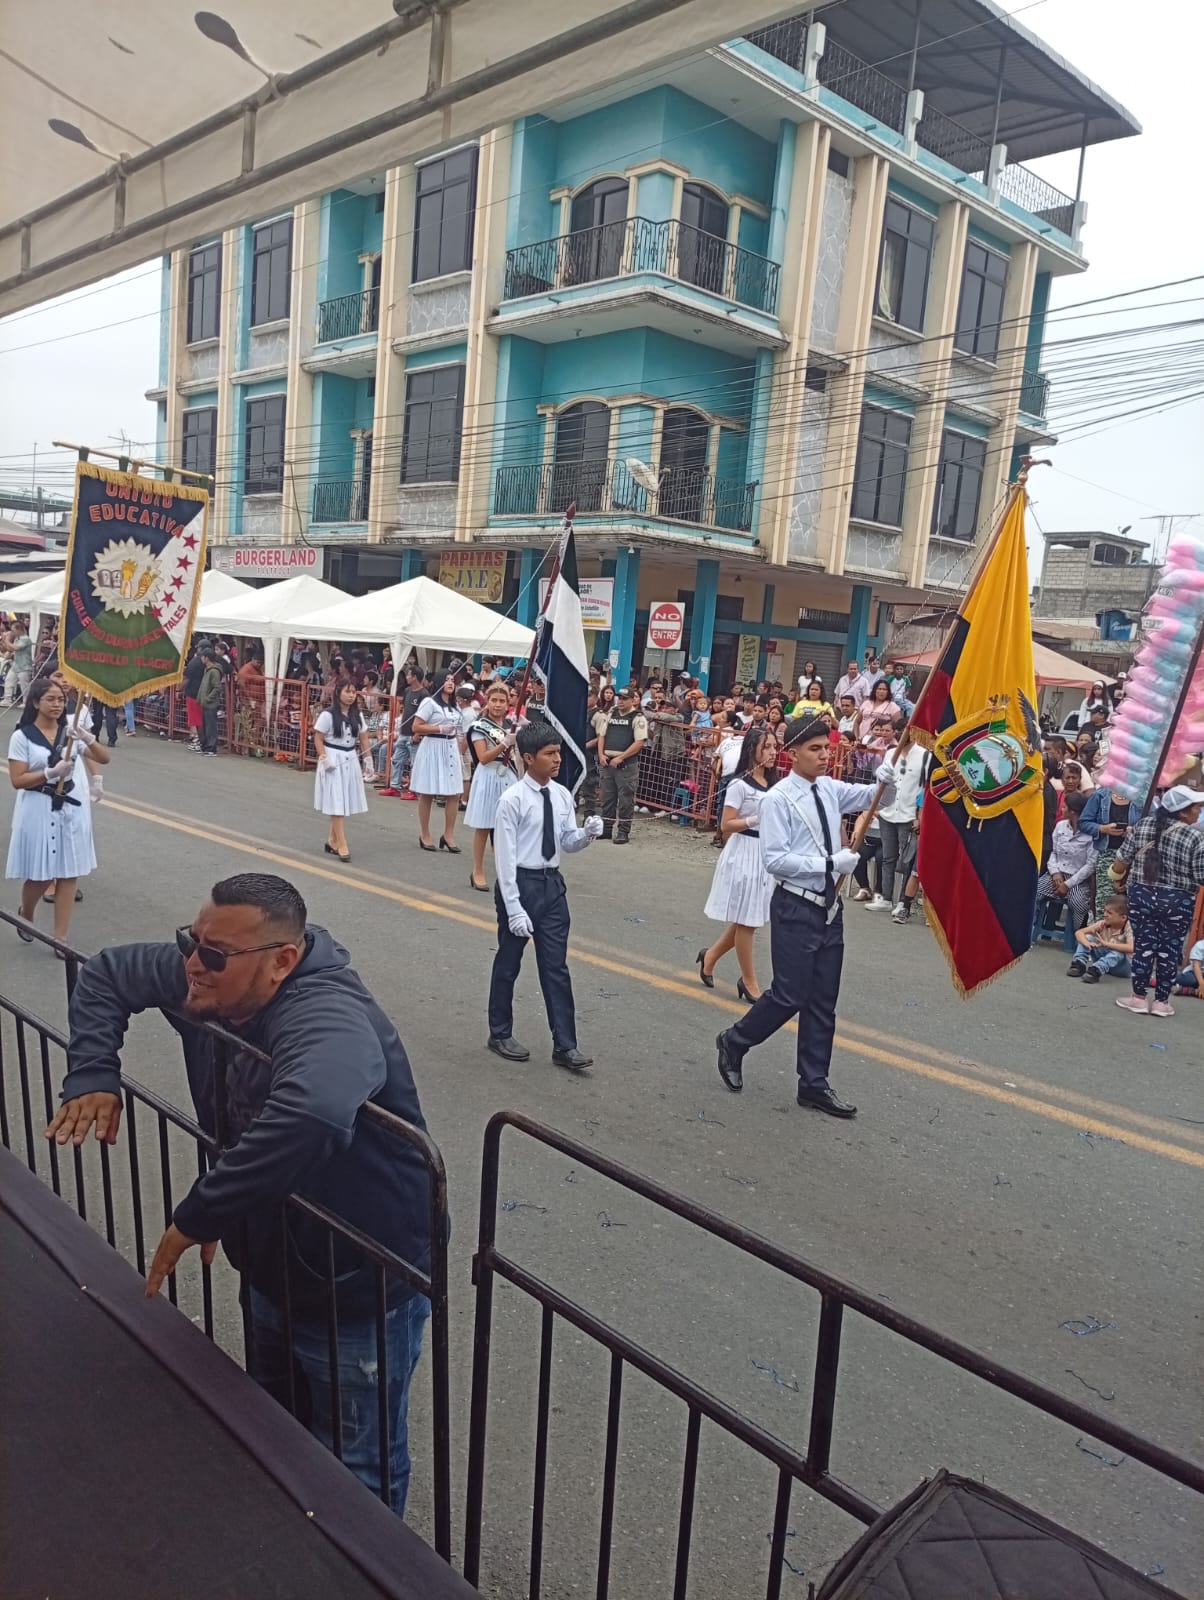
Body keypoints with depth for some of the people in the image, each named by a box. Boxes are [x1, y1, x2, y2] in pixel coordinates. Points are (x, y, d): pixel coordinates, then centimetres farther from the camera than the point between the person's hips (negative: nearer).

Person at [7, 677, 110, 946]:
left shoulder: (71, 732, 5)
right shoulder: (22, 737, -6)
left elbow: (104, 759, 1)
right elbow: (17, 780, -10)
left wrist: (89, 739, -17)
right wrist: (51, 773, -21)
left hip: (72, 809, 3)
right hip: (40, 811, -3)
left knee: (68, 873, 3)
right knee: (40, 875, 4)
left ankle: (61, 938, 10)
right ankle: (25, 915, 36)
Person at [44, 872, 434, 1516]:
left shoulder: (328, 1021, -38)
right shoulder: (204, 983, -11)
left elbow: (311, 1117, -59)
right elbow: (106, 972, 7)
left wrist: (198, 1216, -44)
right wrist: (92, 1075, -8)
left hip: (362, 1293, -8)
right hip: (272, 1269, 9)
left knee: (354, 1474, 14)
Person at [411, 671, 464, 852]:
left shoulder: (453, 705, 16)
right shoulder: (429, 702, -8)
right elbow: (416, 727, -13)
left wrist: (459, 753, 15)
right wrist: (440, 729, -16)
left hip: (451, 750, 7)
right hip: (432, 749, -7)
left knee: (454, 794, 2)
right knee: (427, 794, 1)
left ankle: (448, 835, 10)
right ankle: (424, 835, 11)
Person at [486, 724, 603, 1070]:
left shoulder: (562, 795, 1)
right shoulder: (512, 799, -16)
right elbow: (505, 857, -16)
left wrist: (587, 833, -12)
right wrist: (514, 908, -18)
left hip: (552, 884, 5)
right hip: (520, 883, -5)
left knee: (556, 967, 7)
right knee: (508, 963, 11)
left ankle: (565, 1046, 14)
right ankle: (500, 1035, 29)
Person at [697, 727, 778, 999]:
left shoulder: (771, 784, 8)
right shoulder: (739, 784, -14)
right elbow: (726, 825, -15)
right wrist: (755, 820, -24)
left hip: (766, 853, 8)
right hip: (744, 853, -8)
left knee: (747, 919, 14)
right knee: (746, 921, 3)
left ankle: (710, 956, 34)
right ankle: (749, 983, 14)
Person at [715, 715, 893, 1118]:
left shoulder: (830, 789, 5)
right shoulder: (778, 799, -14)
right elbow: (774, 859, -19)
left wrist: (886, 780, -15)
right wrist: (829, 863, -23)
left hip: (829, 907, 7)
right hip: (795, 908, -7)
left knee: (823, 1001, 11)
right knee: (790, 995, -2)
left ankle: (814, 1084, 22)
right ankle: (734, 1042, 24)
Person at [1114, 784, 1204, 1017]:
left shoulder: (1144, 825, -2)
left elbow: (1122, 857, 4)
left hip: (1142, 895, 3)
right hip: (1177, 901, -3)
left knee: (1143, 946, 9)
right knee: (1169, 950, 8)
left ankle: (1139, 997, 15)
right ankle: (1161, 1001, 14)